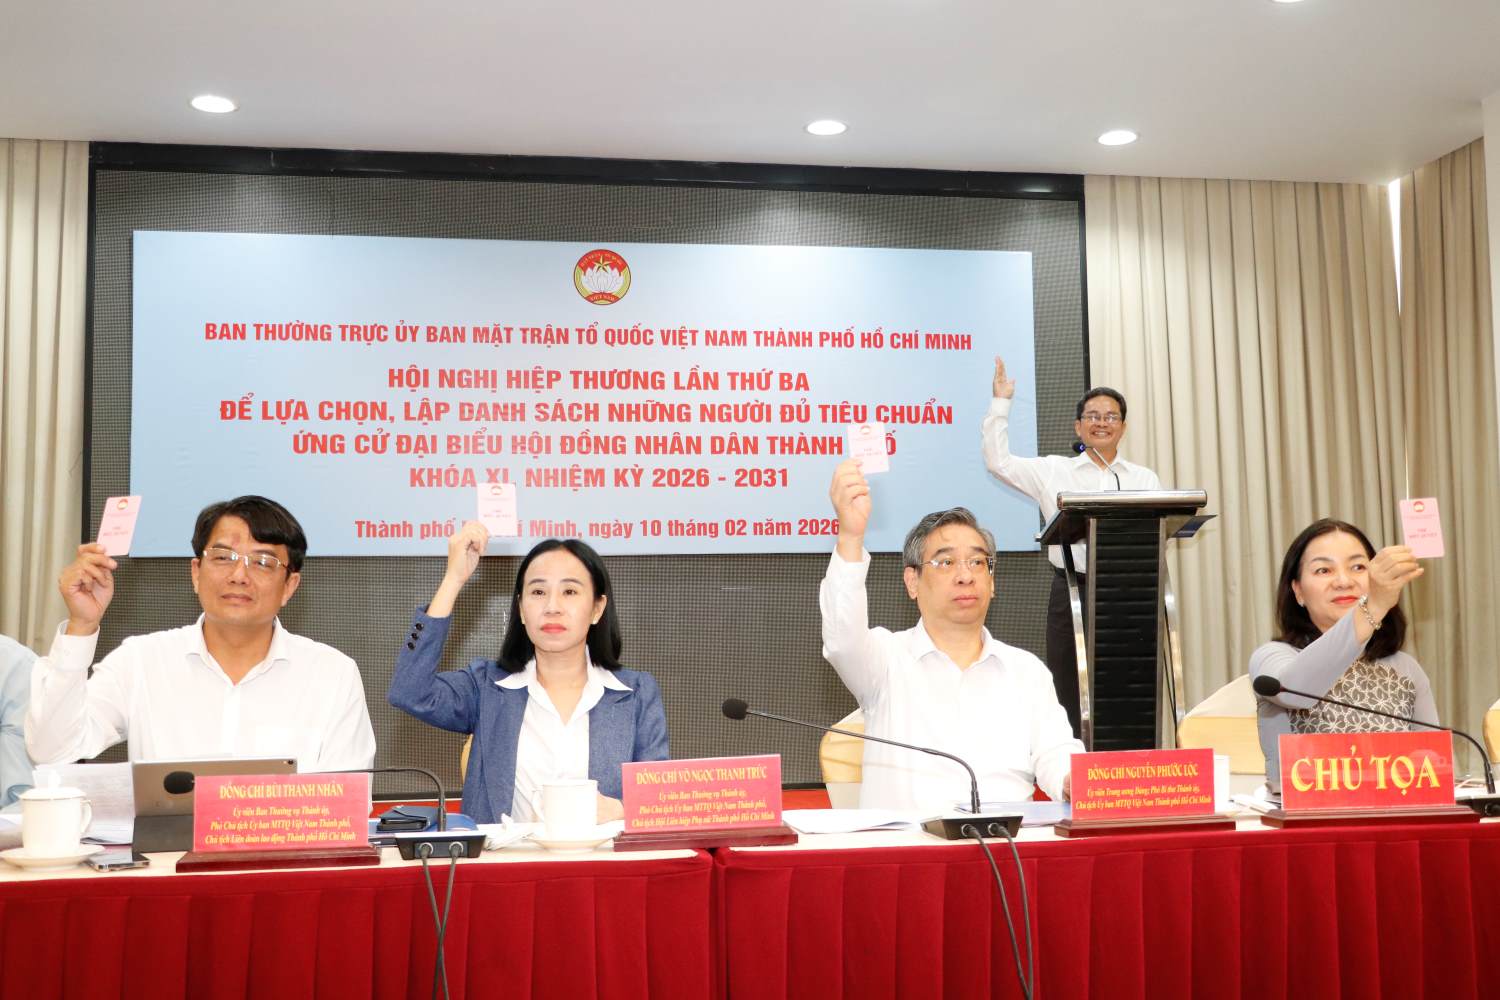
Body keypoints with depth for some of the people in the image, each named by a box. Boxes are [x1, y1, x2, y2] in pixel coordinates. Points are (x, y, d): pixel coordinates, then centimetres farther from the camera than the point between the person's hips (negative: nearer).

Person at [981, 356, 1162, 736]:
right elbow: (998, 461, 3)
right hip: (1073, 589, -1)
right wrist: (1001, 402, 2)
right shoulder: (1053, 471, 9)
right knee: (1070, 693, 0)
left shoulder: (1144, 478, 13)